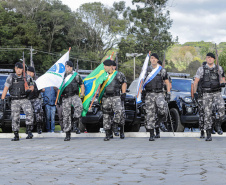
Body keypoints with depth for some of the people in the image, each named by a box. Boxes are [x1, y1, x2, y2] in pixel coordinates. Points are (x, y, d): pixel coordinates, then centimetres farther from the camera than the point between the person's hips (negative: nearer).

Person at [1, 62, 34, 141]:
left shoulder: (27, 77, 2)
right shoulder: (11, 77, -2)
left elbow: (32, 86, 13)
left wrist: (29, 89, -11)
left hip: (24, 99, 0)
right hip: (14, 101, 0)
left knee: (29, 112, -24)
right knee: (15, 117, 1)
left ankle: (29, 131, -22)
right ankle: (16, 136, 11)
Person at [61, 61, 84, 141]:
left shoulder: (76, 76, 7)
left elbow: (82, 85, 11)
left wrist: (82, 93, -1)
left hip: (74, 96, -2)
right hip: (65, 97, 2)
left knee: (79, 106, -35)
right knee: (66, 115, -1)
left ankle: (75, 121, -16)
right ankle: (67, 134, 5)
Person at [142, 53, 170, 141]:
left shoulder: (162, 70, 5)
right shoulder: (147, 70, 10)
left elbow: (167, 83, 6)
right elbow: (143, 81, 20)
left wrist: (168, 94, -3)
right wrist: (143, 91, 10)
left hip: (159, 93, -2)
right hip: (149, 94, 2)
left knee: (162, 107, -30)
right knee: (150, 113, -4)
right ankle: (152, 135, 0)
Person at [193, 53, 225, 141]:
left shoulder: (219, 68, 8)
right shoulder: (201, 69, 3)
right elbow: (195, 82, 0)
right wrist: (195, 92, -14)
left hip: (217, 93, 1)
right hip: (206, 95, -1)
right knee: (207, 114, -5)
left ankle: (218, 125, -1)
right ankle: (208, 135, 2)